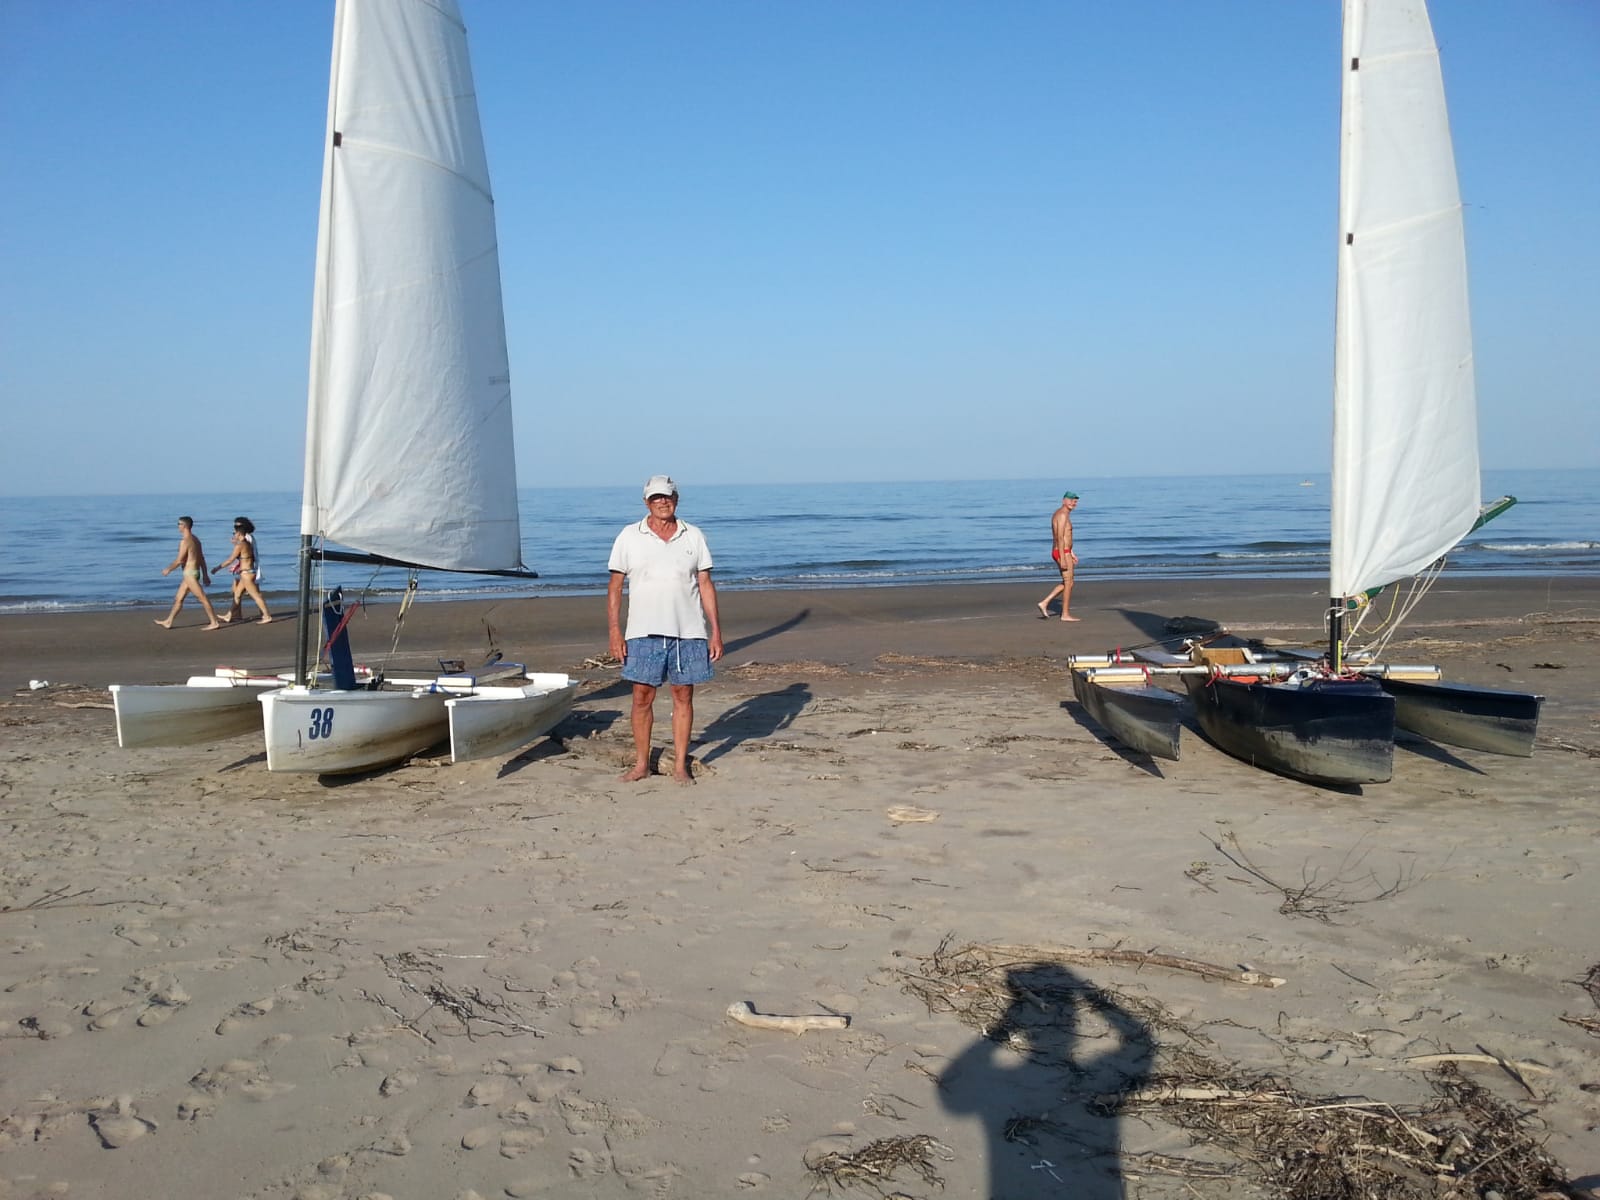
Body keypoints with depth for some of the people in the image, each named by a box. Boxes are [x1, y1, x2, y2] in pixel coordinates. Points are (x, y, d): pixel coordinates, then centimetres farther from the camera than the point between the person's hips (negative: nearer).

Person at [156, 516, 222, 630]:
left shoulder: (185, 541, -16)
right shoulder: (195, 539, 13)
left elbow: (179, 560, -17)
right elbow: (202, 558, 16)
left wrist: (168, 569, -3)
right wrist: (205, 575, 18)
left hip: (190, 574, -10)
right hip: (194, 572, 10)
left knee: (203, 598, -7)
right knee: (178, 598, 15)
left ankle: (215, 623, -6)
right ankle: (168, 622, 22)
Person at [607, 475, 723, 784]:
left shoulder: (693, 536, 8)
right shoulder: (629, 537, 4)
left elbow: (706, 585, 8)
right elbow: (615, 587, 4)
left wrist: (716, 630, 2)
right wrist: (614, 632, -5)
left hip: (688, 631, 1)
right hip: (644, 632, -1)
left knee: (683, 696, 4)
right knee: (642, 697, 1)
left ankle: (680, 765, 13)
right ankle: (641, 764, 14)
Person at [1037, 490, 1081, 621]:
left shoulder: (1060, 514, 17)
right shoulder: (1063, 515, -16)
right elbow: (1060, 538, -22)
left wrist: (1071, 553, 28)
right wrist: (1063, 558, -25)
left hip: (1061, 552, 10)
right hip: (1063, 553, -10)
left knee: (1067, 582, 17)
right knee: (1068, 583, 0)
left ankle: (1044, 603, 10)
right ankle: (1065, 614, 7)